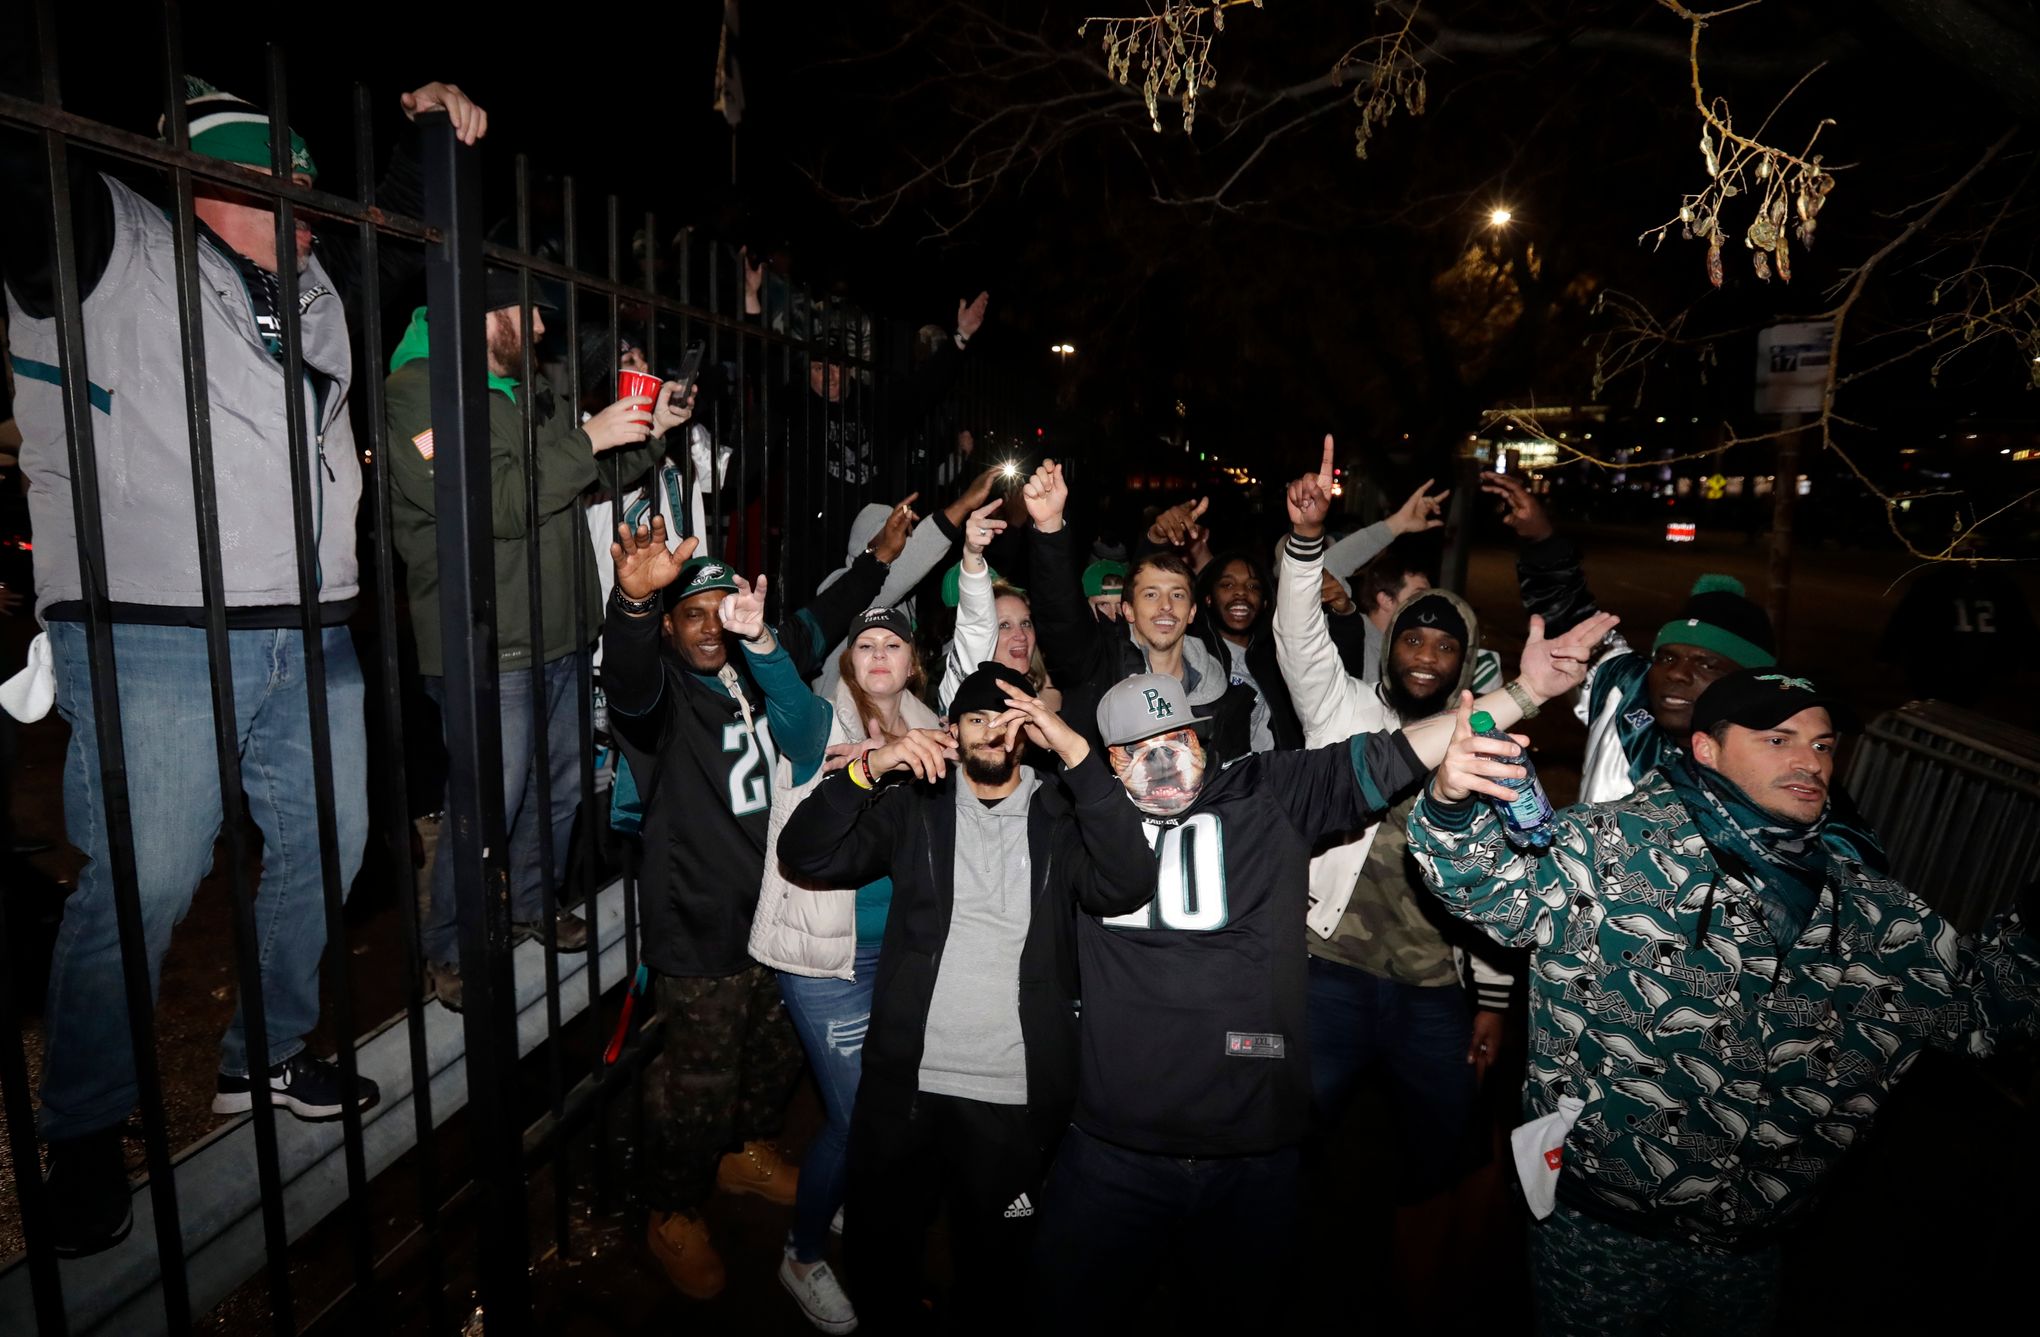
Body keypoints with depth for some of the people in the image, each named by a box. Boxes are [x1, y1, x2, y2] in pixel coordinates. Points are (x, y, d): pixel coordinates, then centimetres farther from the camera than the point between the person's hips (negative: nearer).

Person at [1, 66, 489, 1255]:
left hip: (313, 634, 7)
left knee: (327, 848, 12)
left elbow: (394, 222, 32)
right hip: (153, 635, -7)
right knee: (143, 887, -3)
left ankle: (265, 1055, 32)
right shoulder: (106, 242, 1)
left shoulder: (315, 284, 19)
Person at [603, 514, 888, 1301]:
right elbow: (627, 675, -38)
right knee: (697, 1082, 6)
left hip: (776, 906, 7)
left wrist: (882, 554, 21)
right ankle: (673, 1217, 32)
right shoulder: (659, 690, -15)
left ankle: (747, 1154, 51)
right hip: (699, 927, -6)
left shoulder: (762, 668, 3)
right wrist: (635, 600, -58)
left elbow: (823, 620, 17)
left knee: (777, 1050, 24)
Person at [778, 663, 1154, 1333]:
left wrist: (1078, 752, -25)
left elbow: (1125, 886, -17)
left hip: (1015, 1097, -1)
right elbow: (805, 853, -4)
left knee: (994, 1271, 15)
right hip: (904, 1084, 1)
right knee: (878, 1254, 18)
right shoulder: (915, 807, 5)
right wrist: (869, 769, -19)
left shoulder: (1061, 817, 2)